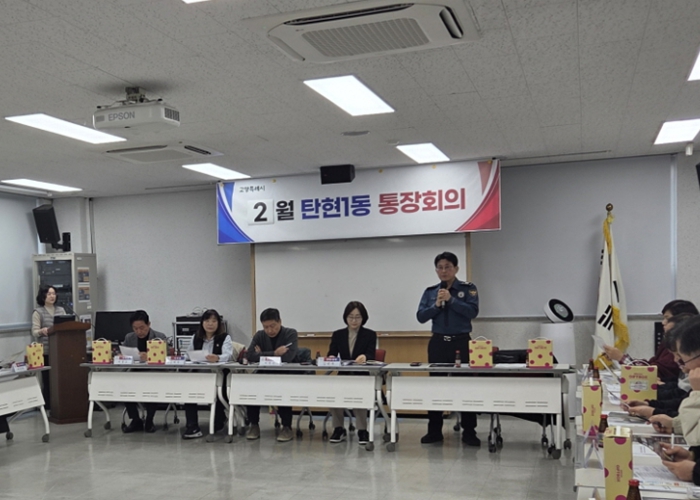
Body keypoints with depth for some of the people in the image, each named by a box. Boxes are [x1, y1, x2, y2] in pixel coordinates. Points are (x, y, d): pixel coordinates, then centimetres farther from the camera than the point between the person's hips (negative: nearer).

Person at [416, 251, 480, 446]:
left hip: (461, 342, -3)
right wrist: (436, 305, -14)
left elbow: (472, 312, -14)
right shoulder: (430, 291, 7)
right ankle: (434, 431, 15)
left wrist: (451, 300, -18)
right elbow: (421, 316, 0)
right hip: (438, 343, 3)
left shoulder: (468, 288, 0)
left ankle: (469, 432, 9)